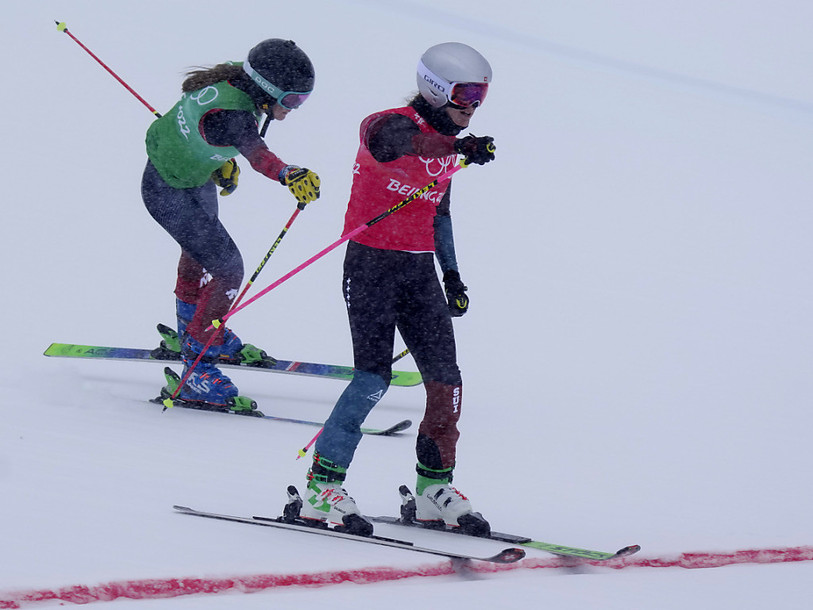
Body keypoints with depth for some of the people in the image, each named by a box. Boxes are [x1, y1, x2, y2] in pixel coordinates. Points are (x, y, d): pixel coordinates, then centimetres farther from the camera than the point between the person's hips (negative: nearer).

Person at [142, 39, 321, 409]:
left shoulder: (233, 79, -13)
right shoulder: (228, 113, -39)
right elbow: (256, 153, -59)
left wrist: (223, 158, 19)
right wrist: (289, 175, -76)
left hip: (195, 179, 10)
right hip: (171, 194, -10)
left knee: (202, 245, 31)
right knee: (226, 269, -11)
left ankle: (193, 330, 56)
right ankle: (197, 369, -3)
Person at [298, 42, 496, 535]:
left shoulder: (445, 145, 14)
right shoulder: (390, 125, -11)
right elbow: (400, 144, -36)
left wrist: (452, 274, 20)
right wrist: (460, 146, -51)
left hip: (420, 269, 7)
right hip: (372, 263, -7)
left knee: (446, 378, 1)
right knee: (375, 375, -15)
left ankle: (435, 486, 14)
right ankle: (323, 486, -9)